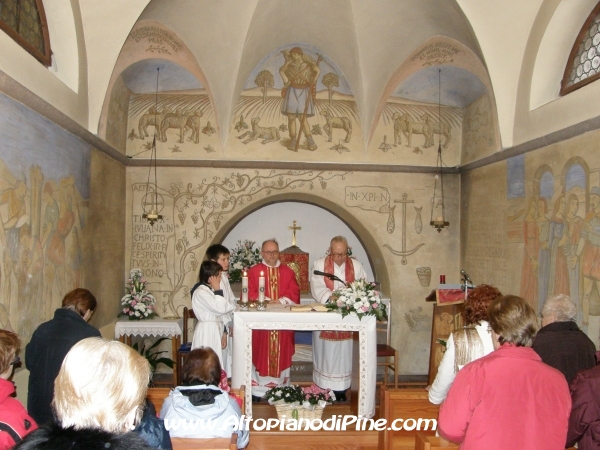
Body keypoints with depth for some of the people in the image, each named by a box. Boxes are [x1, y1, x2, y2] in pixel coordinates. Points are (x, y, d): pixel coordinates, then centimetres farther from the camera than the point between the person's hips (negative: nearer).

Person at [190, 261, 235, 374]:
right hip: (206, 332, -9)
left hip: (216, 330, 9)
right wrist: (218, 291, -15)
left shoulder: (211, 290, 12)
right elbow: (220, 308, -24)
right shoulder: (200, 292, -17)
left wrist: (224, 333, 13)